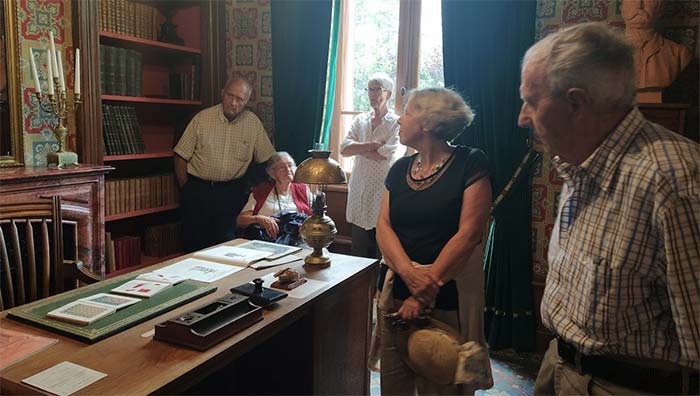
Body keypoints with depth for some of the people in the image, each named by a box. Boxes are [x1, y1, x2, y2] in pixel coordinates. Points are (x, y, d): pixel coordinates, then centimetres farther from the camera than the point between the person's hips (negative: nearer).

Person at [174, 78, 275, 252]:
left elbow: (268, 159, 6)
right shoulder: (202, 118, -3)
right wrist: (187, 191, -1)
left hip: (232, 192, 1)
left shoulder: (253, 122, 0)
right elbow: (181, 157, 0)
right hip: (198, 188, 0)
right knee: (194, 244, 3)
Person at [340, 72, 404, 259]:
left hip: (384, 196, -5)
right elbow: (344, 149, -1)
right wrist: (375, 144, -12)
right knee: (358, 252, 12)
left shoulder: (397, 123, -2)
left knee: (383, 254, 1)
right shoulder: (360, 120, 13)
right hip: (359, 193, 5)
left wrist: (360, 149, -6)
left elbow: (390, 154, -17)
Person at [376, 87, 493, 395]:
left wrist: (425, 292, -16)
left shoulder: (470, 164, -5)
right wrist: (410, 274, -17)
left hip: (448, 298, -5)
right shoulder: (399, 169, 11)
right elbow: (383, 226, 2)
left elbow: (470, 233, -13)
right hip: (396, 290, 5)